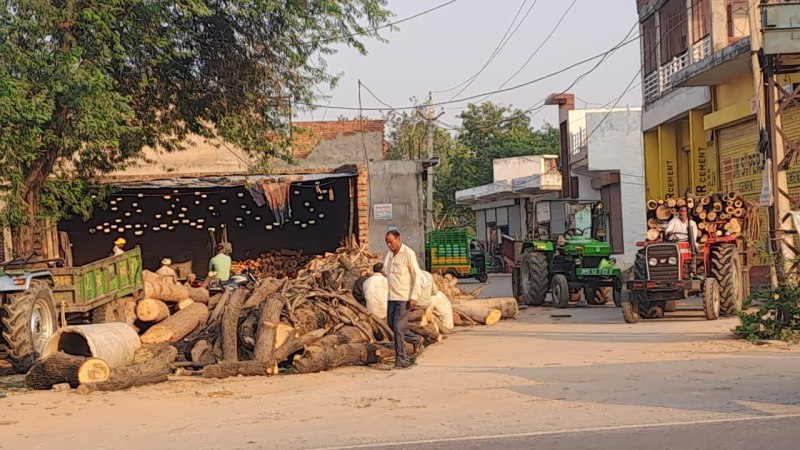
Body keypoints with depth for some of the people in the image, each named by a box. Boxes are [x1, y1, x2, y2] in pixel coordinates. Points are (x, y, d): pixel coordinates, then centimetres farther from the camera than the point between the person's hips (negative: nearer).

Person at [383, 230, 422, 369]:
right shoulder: (389, 254, 10)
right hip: (392, 297, 8)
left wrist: (414, 297, -18)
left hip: (404, 298, -8)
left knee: (398, 327, -10)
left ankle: (401, 360, -3)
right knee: (392, 324, 12)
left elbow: (417, 275, -13)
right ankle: (416, 340, 33)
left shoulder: (408, 253, -13)